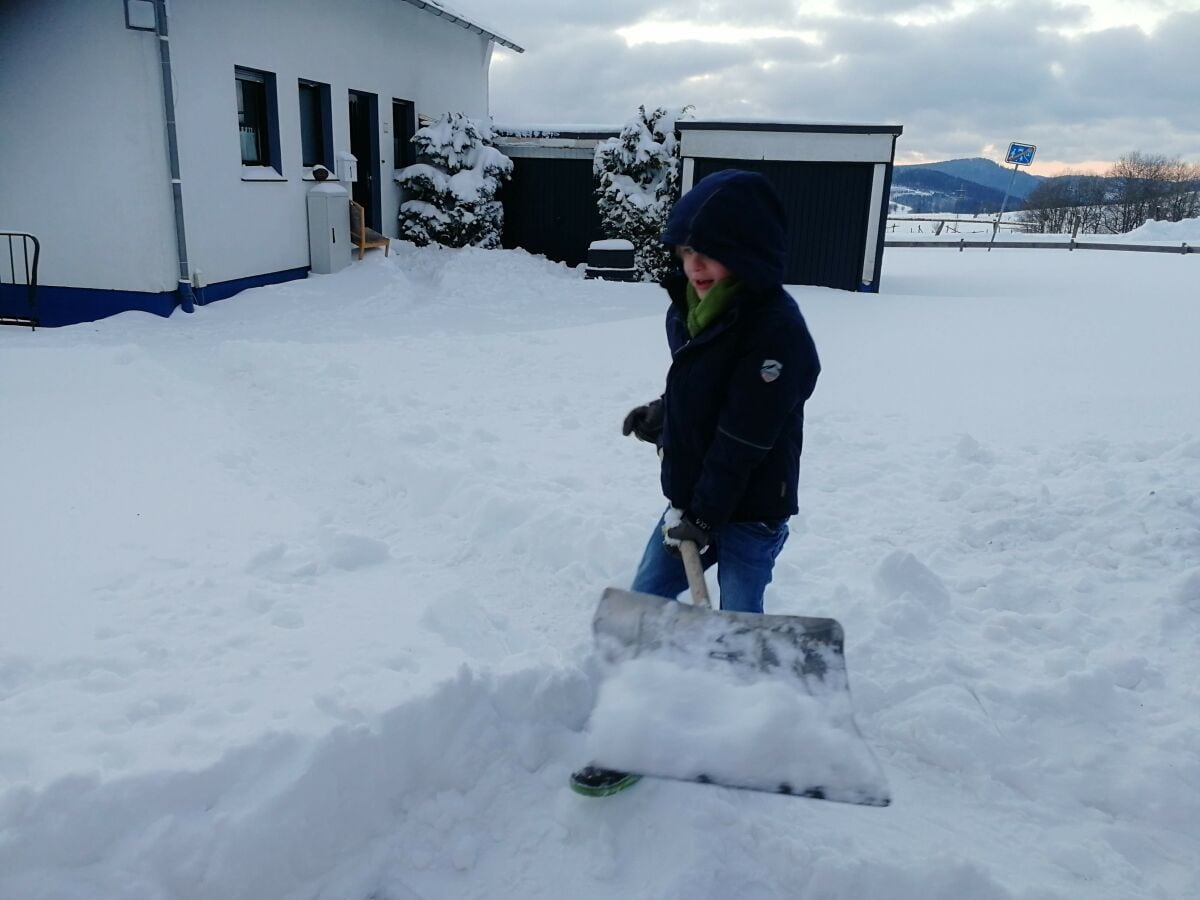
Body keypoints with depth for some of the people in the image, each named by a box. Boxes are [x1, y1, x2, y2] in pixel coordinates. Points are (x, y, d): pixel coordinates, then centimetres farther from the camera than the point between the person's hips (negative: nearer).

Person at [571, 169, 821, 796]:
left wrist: (703, 514, -20)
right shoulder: (687, 308, 2)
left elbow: (744, 439, -23)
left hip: (751, 511, -7)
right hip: (690, 497, 8)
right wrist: (658, 417, 5)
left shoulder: (776, 329, -23)